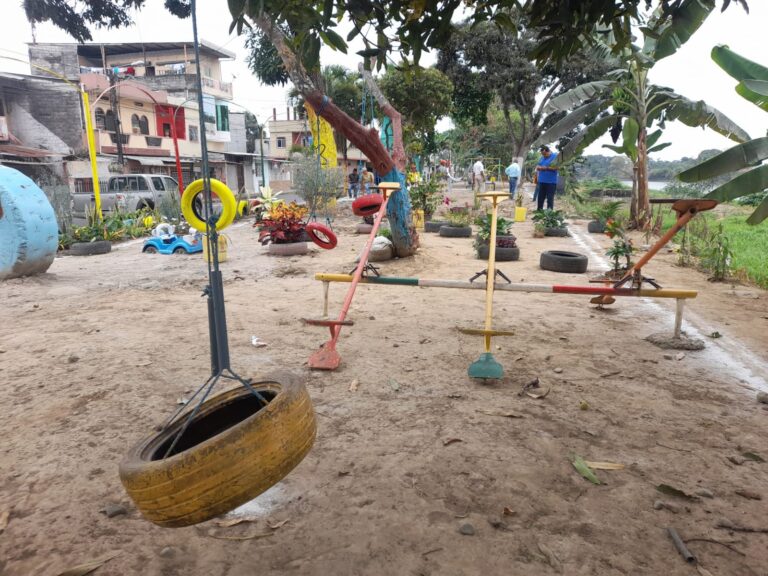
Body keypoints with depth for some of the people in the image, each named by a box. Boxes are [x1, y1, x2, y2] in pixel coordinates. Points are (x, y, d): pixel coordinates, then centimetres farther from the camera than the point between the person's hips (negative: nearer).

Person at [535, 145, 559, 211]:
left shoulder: (555, 156, -6)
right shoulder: (542, 158, 13)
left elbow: (556, 167, -14)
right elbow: (538, 166, 19)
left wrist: (546, 168, -17)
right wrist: (538, 168, -5)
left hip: (551, 182, -6)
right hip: (542, 181, 6)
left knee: (550, 199, -4)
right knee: (540, 198, 11)